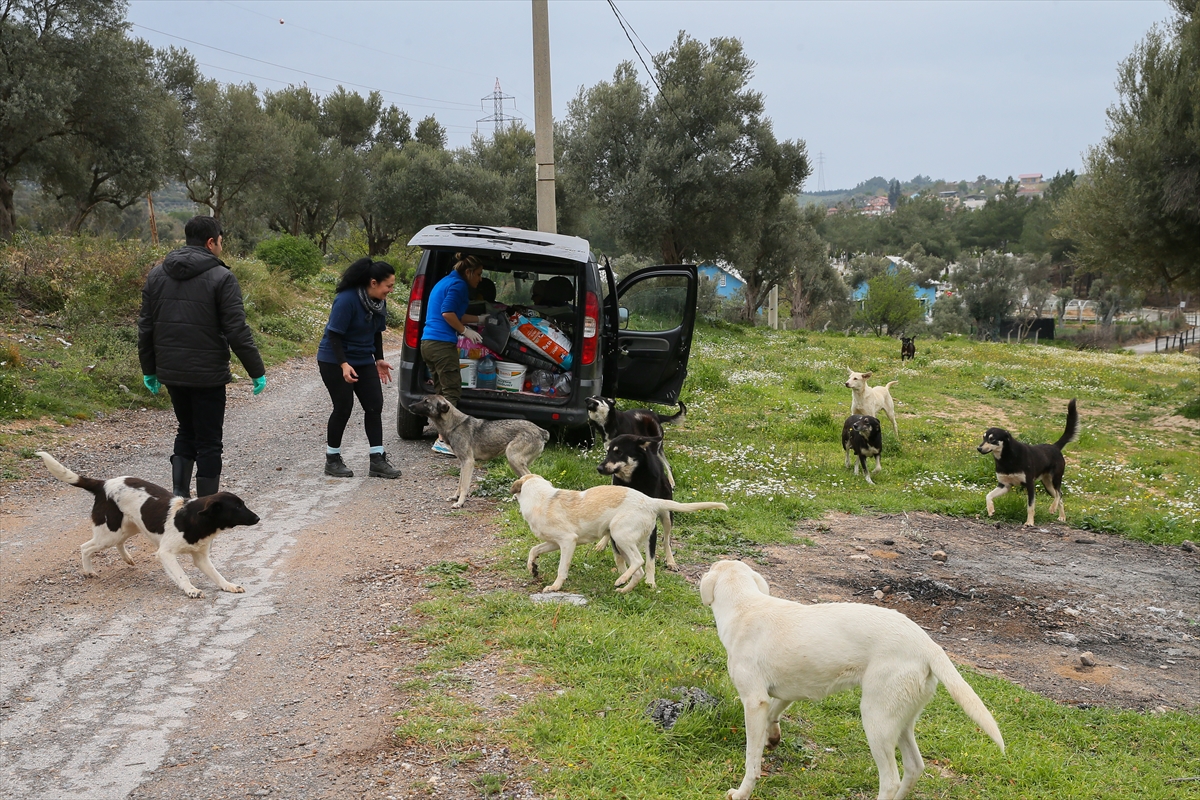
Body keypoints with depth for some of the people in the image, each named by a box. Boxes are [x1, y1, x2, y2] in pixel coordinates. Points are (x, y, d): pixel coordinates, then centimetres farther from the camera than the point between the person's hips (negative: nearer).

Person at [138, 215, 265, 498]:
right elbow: (237, 332, -15)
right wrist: (257, 371, -7)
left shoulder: (157, 275, 7)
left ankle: (179, 495, 14)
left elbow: (145, 327, 10)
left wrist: (149, 369, 18)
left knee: (186, 432, 22)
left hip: (171, 373, 5)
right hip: (208, 376, -5)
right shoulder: (221, 278, -11)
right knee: (208, 442, 4)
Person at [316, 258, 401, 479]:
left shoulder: (379, 302, 0)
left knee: (374, 406, 0)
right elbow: (334, 334, -23)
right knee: (343, 408, -5)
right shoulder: (347, 300, -23)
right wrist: (343, 365, -29)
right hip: (335, 361, -7)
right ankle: (332, 460, 11)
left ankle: (377, 460, 4)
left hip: (363, 361, 7)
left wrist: (379, 359, 10)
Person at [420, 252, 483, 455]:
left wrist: (480, 319, 34)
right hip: (442, 344, -10)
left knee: (441, 391, 12)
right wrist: (465, 330, -7)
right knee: (452, 391, -8)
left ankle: (444, 437, 14)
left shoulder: (445, 282, 24)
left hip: (428, 343, 10)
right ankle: (443, 440, -12)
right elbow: (448, 312, -18)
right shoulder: (459, 285, -6)